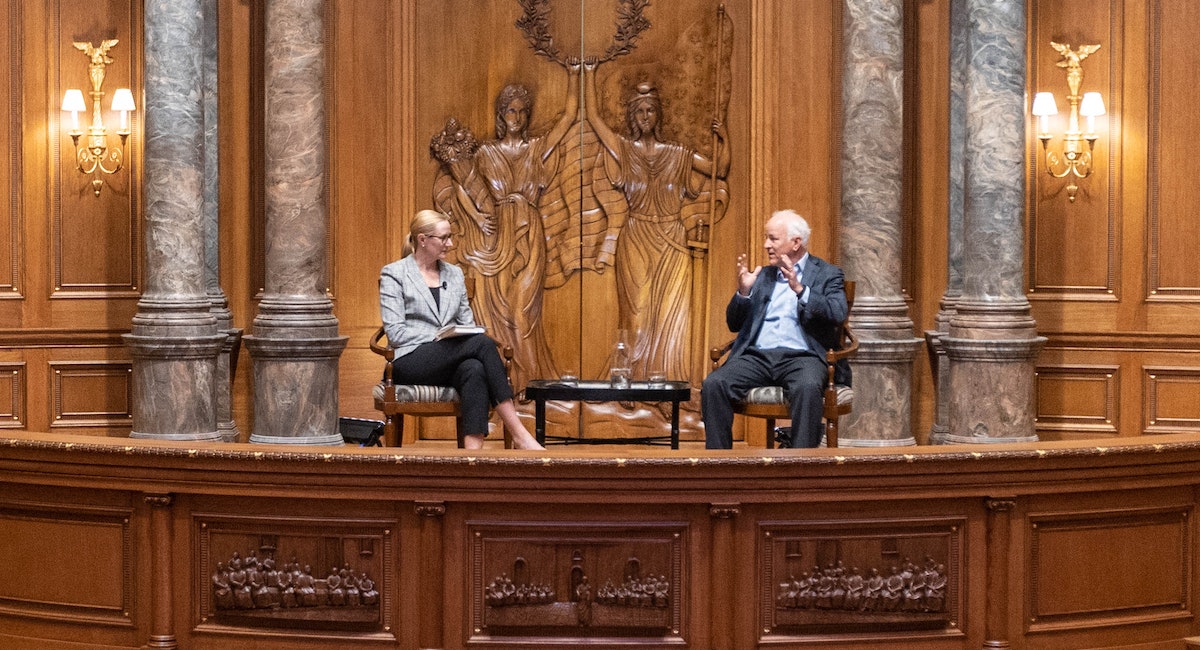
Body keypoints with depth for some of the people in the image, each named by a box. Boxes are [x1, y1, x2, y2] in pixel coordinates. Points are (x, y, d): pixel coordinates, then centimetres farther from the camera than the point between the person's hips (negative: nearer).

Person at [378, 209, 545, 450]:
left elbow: (467, 322, 19)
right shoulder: (394, 274, 3)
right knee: (483, 343, -30)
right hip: (411, 362, -5)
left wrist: (468, 337, -5)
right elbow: (396, 333, -6)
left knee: (475, 370, -35)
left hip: (450, 363, 5)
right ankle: (519, 435, -35)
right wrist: (442, 336, -14)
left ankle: (473, 448, -50)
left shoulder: (454, 274, 19)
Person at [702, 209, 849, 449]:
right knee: (713, 384, -24)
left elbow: (838, 314, -7)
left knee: (808, 388, -38)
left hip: (801, 356, -4)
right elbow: (734, 324, 19)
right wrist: (743, 292, 0)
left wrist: (799, 289, -17)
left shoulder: (827, 275, 11)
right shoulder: (763, 275, 23)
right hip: (756, 355, 4)